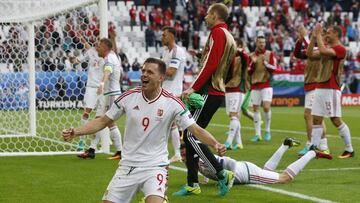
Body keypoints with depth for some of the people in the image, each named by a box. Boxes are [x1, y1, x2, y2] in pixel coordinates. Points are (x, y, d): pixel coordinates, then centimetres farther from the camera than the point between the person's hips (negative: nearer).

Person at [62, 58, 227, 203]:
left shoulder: (172, 103, -10)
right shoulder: (128, 97, -3)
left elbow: (195, 129, -11)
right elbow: (103, 122, 5)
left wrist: (216, 144, -28)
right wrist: (75, 132, -6)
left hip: (155, 167, -3)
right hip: (127, 166, 3)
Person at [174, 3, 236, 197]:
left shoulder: (217, 32, -8)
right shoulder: (229, 37, 20)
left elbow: (210, 64, -19)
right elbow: (228, 70, 21)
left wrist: (193, 88, -17)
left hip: (208, 92, -10)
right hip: (218, 92, 10)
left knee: (191, 135, -11)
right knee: (191, 136, 10)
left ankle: (222, 174, -13)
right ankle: (192, 184, 10)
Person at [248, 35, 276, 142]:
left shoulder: (269, 54, 4)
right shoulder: (251, 56, 8)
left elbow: (274, 68, -3)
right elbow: (248, 72, 5)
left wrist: (266, 64, -19)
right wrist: (253, 63, -11)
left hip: (266, 84, -2)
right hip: (255, 85, 2)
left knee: (266, 107, -15)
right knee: (256, 109, 2)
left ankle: (267, 131, 2)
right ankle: (257, 134, 6)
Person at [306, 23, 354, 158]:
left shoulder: (340, 49, -10)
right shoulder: (327, 48, 17)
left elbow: (323, 51, -26)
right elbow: (310, 54, 9)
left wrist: (318, 34, -17)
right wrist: (314, 37, 2)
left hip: (331, 89, -9)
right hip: (320, 88, 9)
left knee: (336, 120, -6)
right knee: (316, 119, 4)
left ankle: (349, 150, 4)